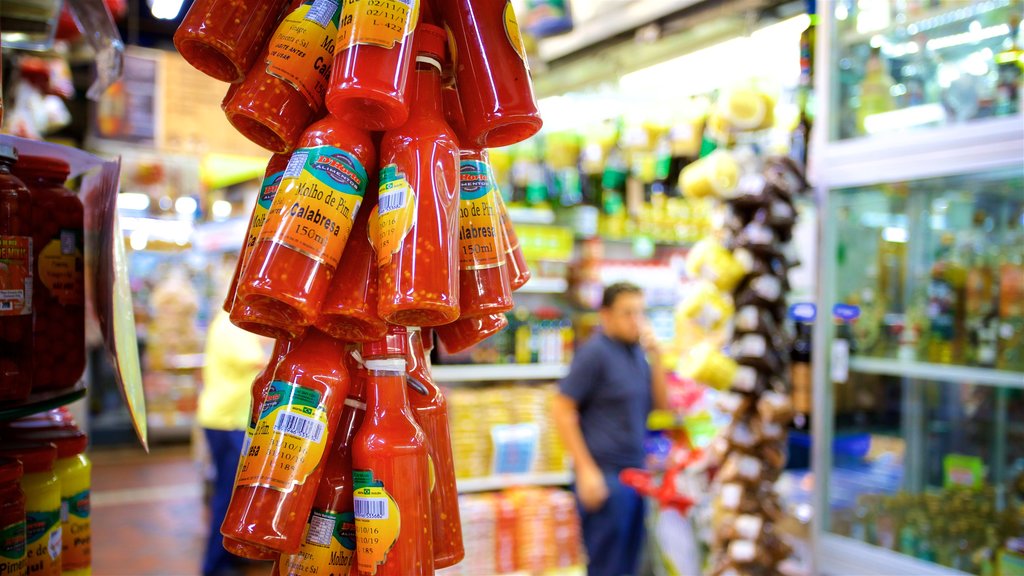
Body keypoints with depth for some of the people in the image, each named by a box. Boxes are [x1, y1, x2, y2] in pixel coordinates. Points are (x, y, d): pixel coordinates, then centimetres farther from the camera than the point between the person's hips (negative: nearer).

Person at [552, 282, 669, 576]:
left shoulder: (637, 351, 10)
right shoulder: (595, 352, -11)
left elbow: (661, 403, 10)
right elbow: (563, 411, -14)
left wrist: (655, 357, -3)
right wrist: (586, 470, -17)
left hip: (635, 472, 7)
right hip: (604, 474, -7)